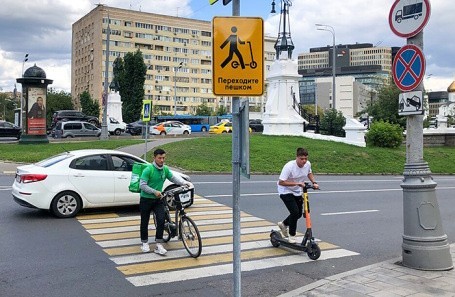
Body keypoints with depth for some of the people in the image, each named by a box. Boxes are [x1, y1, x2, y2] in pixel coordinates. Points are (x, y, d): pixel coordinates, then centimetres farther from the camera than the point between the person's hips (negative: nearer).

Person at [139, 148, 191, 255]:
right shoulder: (148, 170, -16)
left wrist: (184, 182, -6)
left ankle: (158, 245, -4)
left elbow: (174, 178, 10)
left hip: (158, 199, 4)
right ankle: (145, 243, 27)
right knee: (145, 222, 8)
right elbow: (142, 185, -17)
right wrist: (154, 191, -23)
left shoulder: (165, 169, 1)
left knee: (161, 220, -10)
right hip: (146, 199, -4)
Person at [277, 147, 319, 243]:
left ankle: (284, 224, 38)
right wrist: (297, 183, -35)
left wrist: (314, 182, -3)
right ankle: (291, 235, 3)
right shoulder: (289, 166, -29)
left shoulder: (308, 164, -10)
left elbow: (309, 173, 14)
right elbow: (281, 182, -32)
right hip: (286, 191, -7)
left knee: (299, 214, 10)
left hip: (297, 192, 7)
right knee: (295, 212, -18)